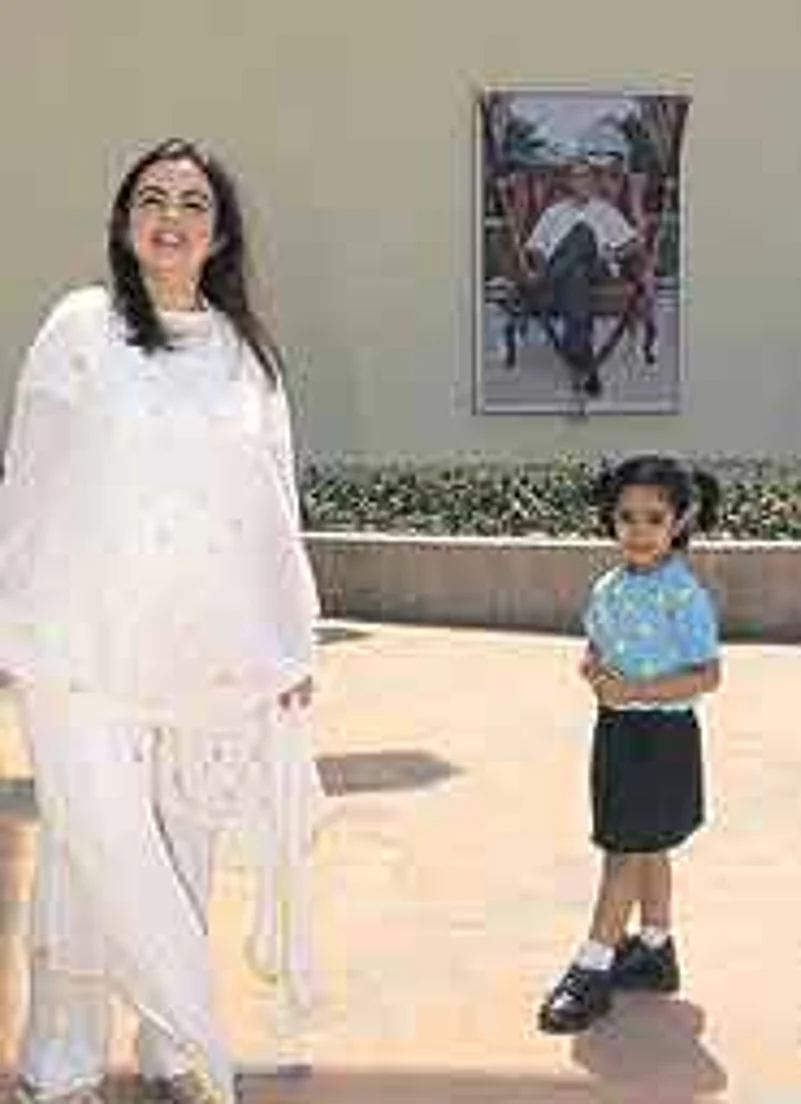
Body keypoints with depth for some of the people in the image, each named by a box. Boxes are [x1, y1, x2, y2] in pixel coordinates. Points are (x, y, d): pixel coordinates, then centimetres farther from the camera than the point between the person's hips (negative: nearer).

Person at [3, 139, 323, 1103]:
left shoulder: (245, 352, 10)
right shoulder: (80, 330, 0)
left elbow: (276, 507, 12)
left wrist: (293, 644, 10)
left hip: (208, 653, 4)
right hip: (86, 649, -3)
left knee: (184, 853, 11)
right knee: (99, 851, -3)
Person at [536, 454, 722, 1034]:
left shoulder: (684, 595, -16)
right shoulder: (608, 588, 5)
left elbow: (707, 676, -18)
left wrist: (635, 691, -23)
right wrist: (593, 667, -7)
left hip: (661, 734, -7)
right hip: (616, 727, 7)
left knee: (627, 852, -2)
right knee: (646, 849, 18)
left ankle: (594, 969, 4)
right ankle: (655, 952, 31)